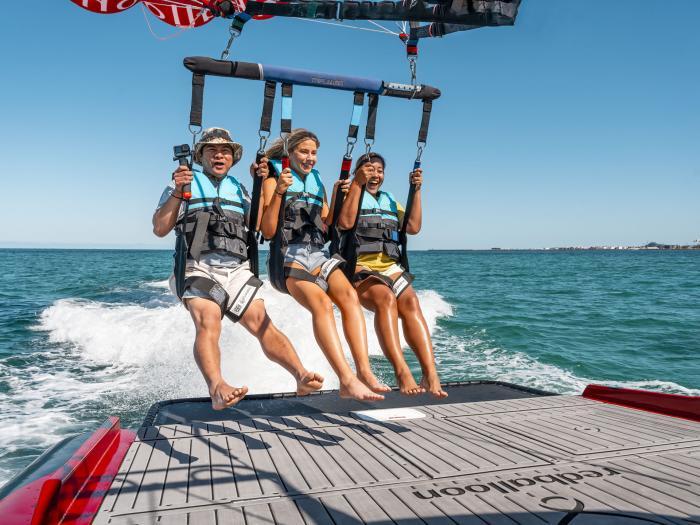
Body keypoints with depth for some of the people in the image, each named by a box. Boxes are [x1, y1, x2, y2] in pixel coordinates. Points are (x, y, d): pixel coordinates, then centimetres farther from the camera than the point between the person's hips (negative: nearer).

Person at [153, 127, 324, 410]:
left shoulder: (238, 189, 26)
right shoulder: (185, 182, 16)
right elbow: (160, 229, 7)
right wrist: (177, 192, -5)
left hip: (237, 269, 3)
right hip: (199, 267, -3)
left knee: (262, 323, -15)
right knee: (208, 323, -28)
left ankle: (301, 375, -28)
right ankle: (217, 389, -46)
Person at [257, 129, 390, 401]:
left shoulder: (316, 183, 23)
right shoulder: (273, 181, 7)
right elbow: (268, 231, -4)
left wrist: (336, 196, 7)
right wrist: (279, 192, -12)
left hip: (319, 255, 5)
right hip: (290, 256, -5)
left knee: (349, 295, -27)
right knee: (322, 302, -33)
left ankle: (364, 372, -33)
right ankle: (347, 380, -40)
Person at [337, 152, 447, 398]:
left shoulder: (390, 201, 27)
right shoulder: (348, 193, 13)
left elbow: (413, 227, 13)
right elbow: (345, 222, -10)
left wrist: (416, 191, 9)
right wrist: (357, 183, -10)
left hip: (390, 267, 4)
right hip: (359, 268, -4)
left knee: (410, 302, -28)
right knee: (386, 298, -35)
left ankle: (430, 374, -38)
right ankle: (402, 373, -42)